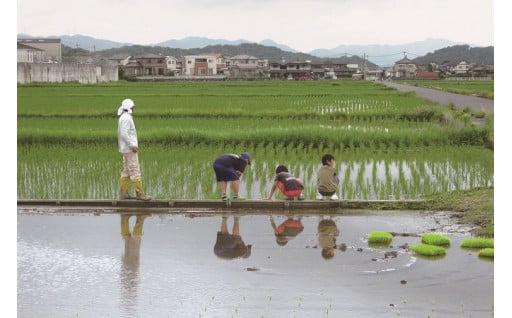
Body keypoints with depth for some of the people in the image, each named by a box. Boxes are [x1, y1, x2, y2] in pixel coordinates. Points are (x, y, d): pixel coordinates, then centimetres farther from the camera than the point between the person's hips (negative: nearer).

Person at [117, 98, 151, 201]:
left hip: (127, 149, 10)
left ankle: (123, 193, 11)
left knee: (126, 171, 11)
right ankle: (139, 193, -9)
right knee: (135, 171, -9)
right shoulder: (126, 118, -16)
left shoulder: (124, 118, 16)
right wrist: (132, 145, -24)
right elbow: (124, 134, -24)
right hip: (130, 149, -10)